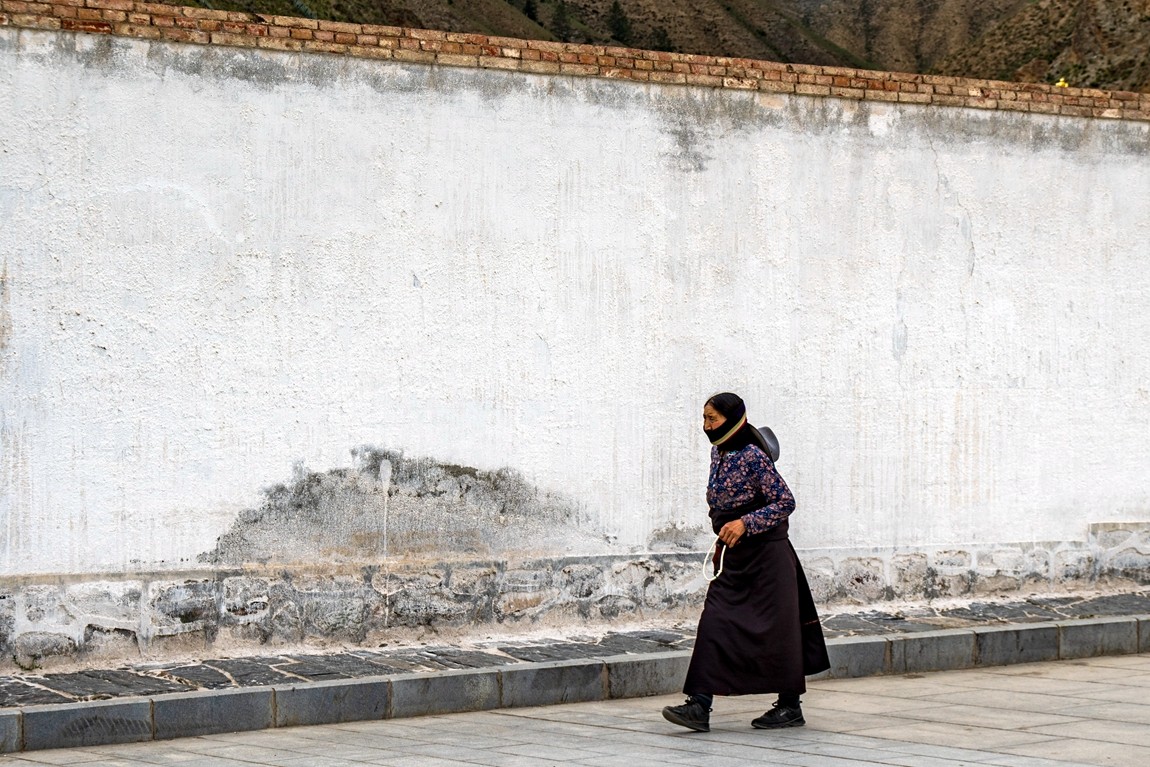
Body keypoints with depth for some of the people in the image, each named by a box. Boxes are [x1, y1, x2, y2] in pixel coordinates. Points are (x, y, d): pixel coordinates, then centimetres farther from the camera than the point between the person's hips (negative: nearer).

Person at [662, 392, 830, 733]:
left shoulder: (753, 456, -17)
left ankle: (791, 706, 14)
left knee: (774, 629, 1)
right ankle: (699, 705, -7)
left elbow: (785, 502, -18)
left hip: (766, 554, -8)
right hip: (733, 556, 8)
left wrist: (745, 523, -25)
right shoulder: (718, 452, 7)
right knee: (715, 623, -3)